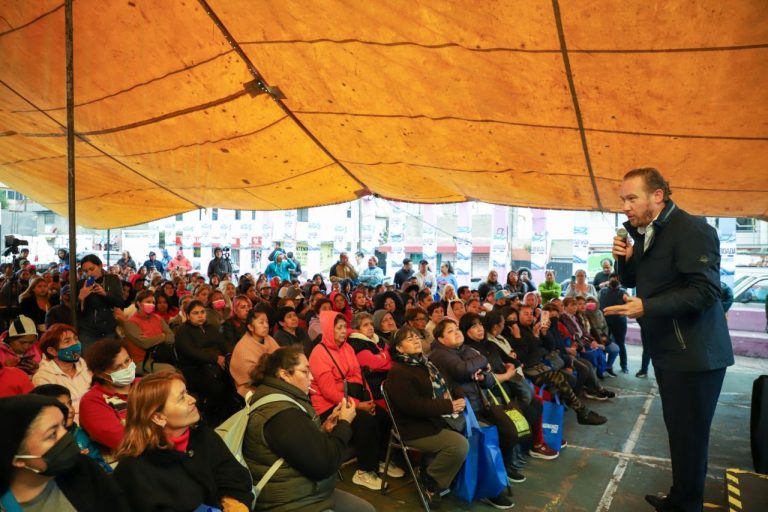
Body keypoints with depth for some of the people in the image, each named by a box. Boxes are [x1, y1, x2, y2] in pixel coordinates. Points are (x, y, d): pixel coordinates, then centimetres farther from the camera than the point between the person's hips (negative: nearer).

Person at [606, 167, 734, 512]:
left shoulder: (692, 229, -17)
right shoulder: (644, 234, 9)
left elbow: (706, 291, -25)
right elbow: (631, 281, 17)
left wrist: (646, 307, -29)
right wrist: (624, 258, -4)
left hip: (694, 353, -9)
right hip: (668, 349, 9)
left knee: (689, 436, 1)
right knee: (678, 431, 19)